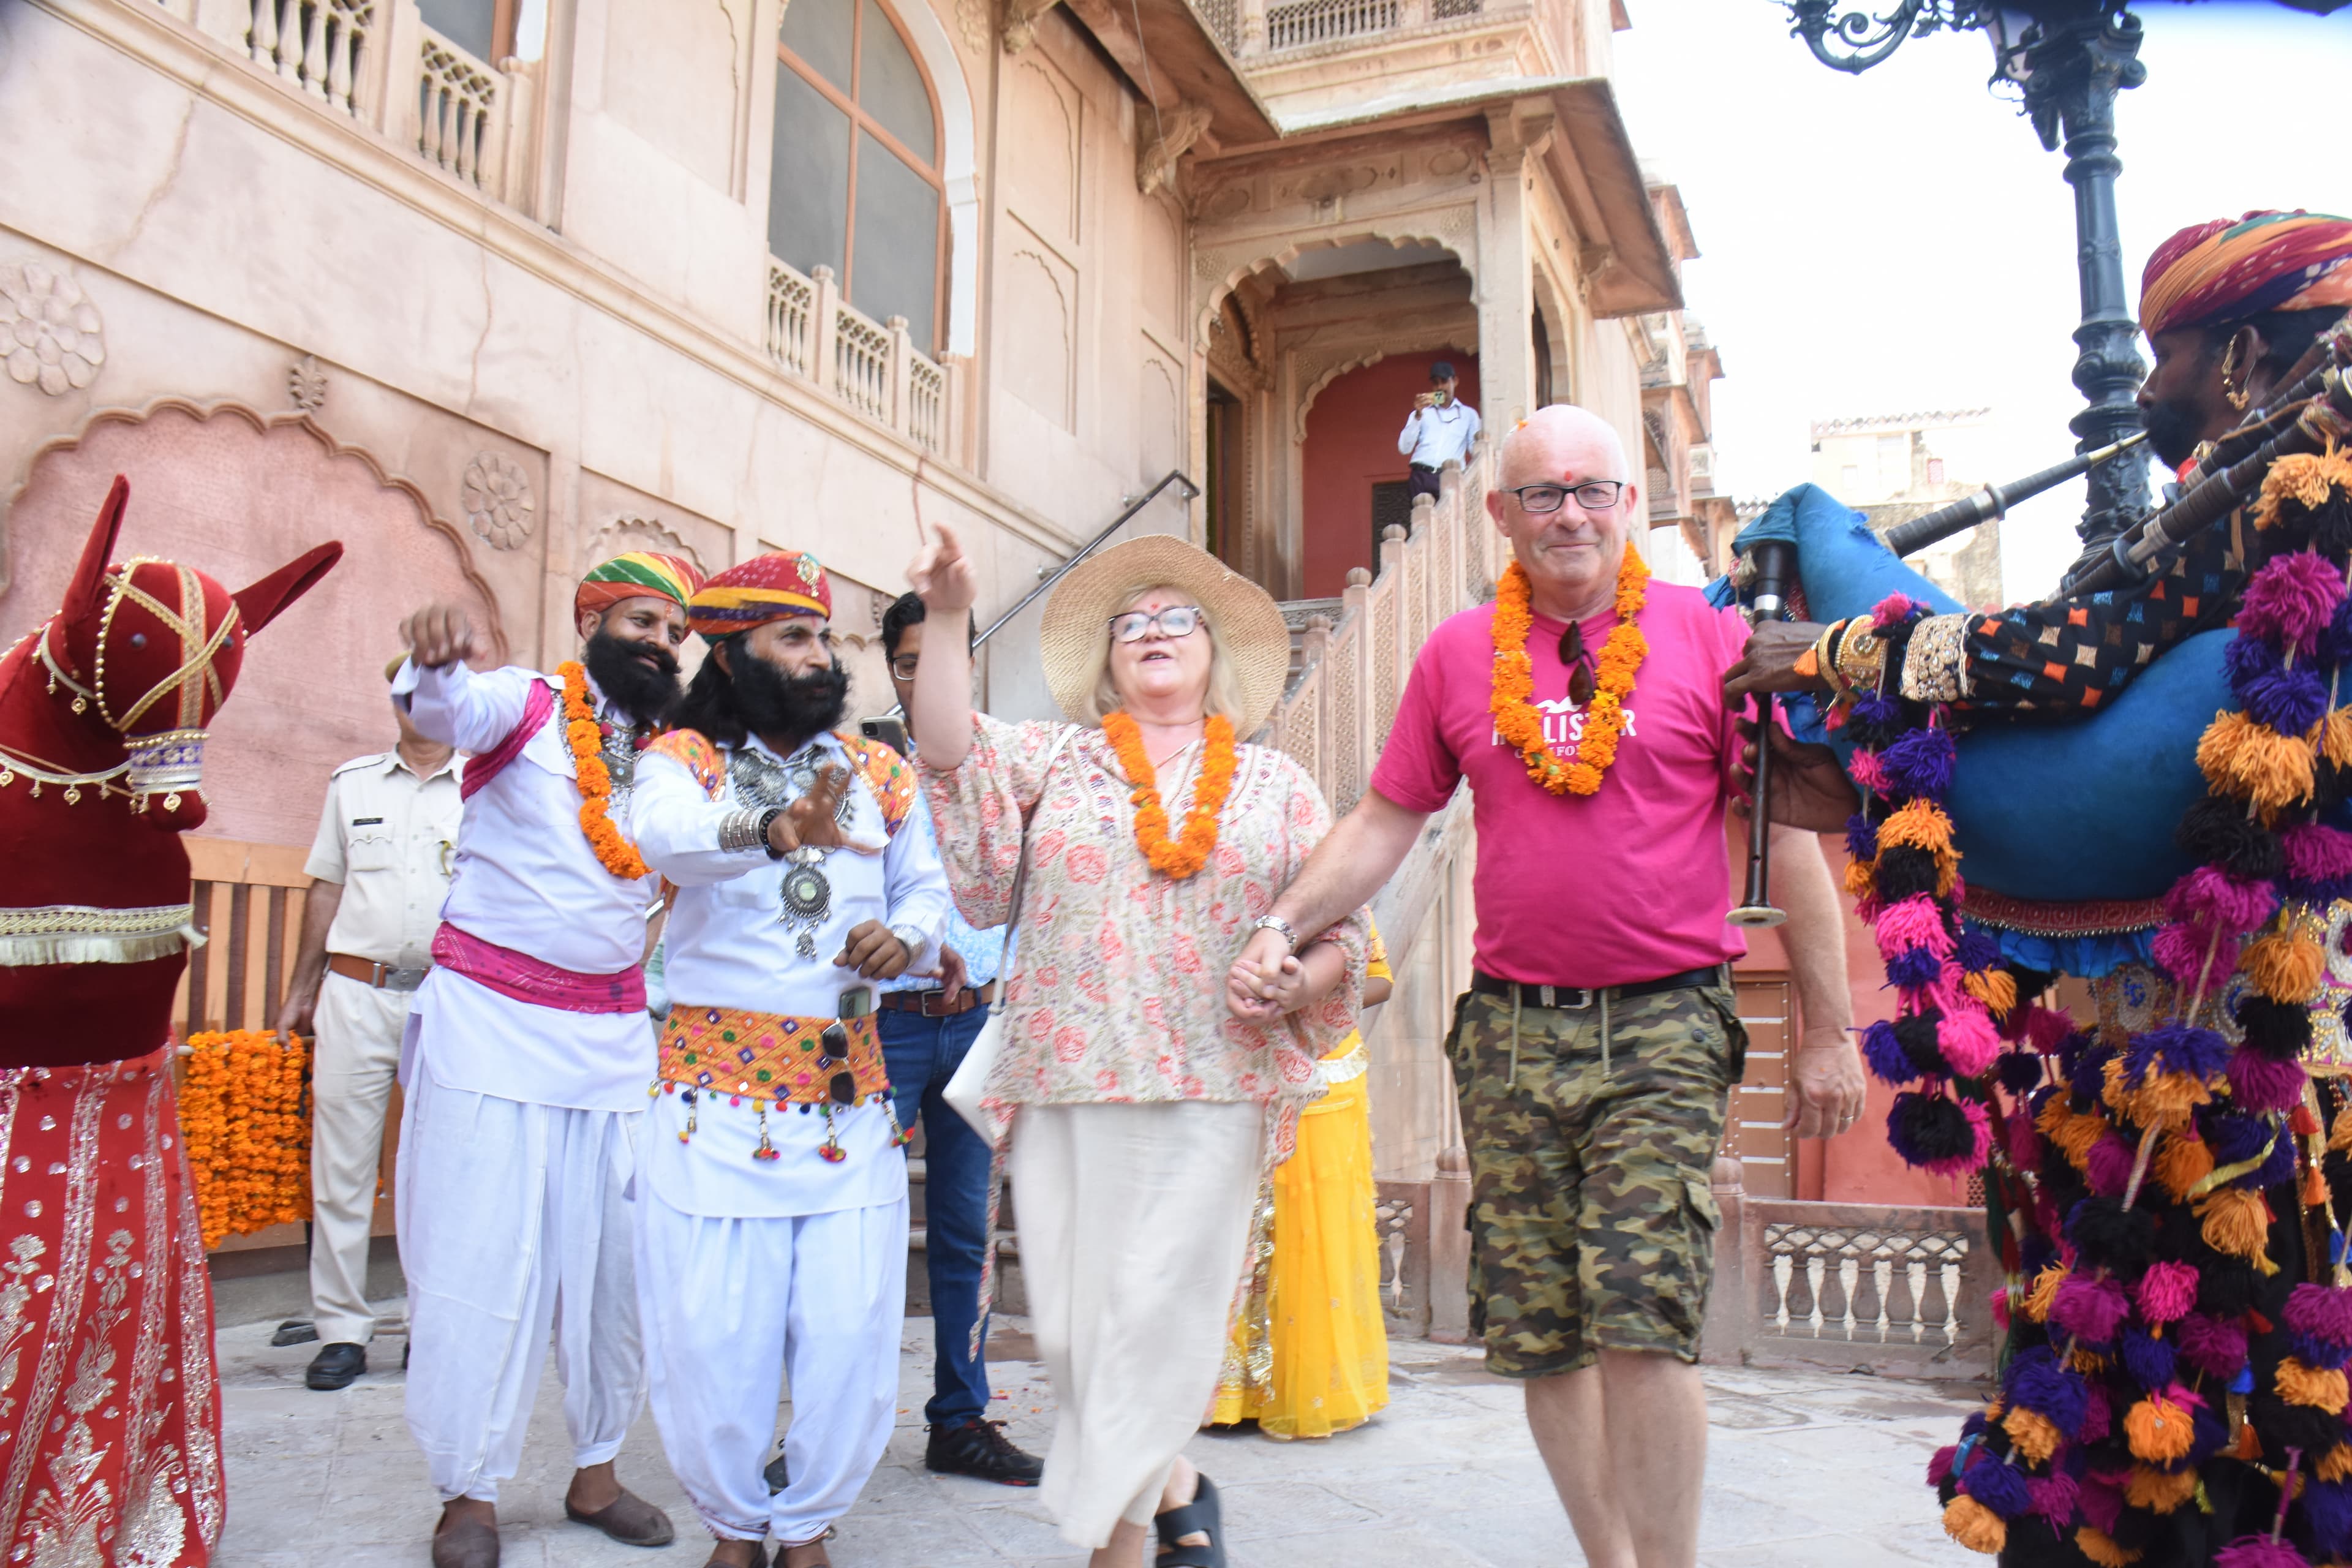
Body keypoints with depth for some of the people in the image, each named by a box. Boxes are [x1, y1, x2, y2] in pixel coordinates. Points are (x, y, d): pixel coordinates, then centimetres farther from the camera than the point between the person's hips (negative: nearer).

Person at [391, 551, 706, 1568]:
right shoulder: (525, 704, -3)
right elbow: (446, 711, -23)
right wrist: (433, 659, -46)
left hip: (613, 1037, 4)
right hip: (488, 1024, -4)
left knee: (610, 1260, 6)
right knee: (480, 1258, 0)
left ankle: (595, 1473, 20)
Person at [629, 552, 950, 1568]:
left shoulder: (880, 772, 12)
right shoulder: (686, 757, 0)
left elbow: (927, 892, 15)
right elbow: (661, 832, -23)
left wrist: (906, 938, -9)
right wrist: (774, 828, -44)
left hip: (851, 1084, 3)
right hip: (715, 1084, -3)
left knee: (851, 1327, 1)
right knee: (711, 1331, -1)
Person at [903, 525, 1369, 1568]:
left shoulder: (1276, 784, 12)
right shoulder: (1056, 759, 13)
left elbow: (1342, 927, 12)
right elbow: (950, 748, -3)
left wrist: (1297, 979, -8)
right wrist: (947, 618, -12)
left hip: (1211, 1091, -1)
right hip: (1066, 1087, 1)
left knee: (1155, 1315, -3)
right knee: (1068, 1318, 3)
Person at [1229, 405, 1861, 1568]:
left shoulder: (1706, 638, 2)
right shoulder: (1458, 655, 9)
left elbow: (1786, 835, 3)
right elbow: (1384, 821, 14)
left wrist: (1827, 1028, 2)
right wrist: (1281, 926, 2)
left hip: (1662, 1025, -3)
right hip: (1510, 1027, 3)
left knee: (1643, 1320, -11)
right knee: (1539, 1338, 7)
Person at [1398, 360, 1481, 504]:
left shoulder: (1468, 414, 19)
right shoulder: (1422, 412, 21)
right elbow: (1404, 448, 7)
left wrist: (1480, 442, -11)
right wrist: (1418, 416, -3)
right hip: (1422, 477, 0)